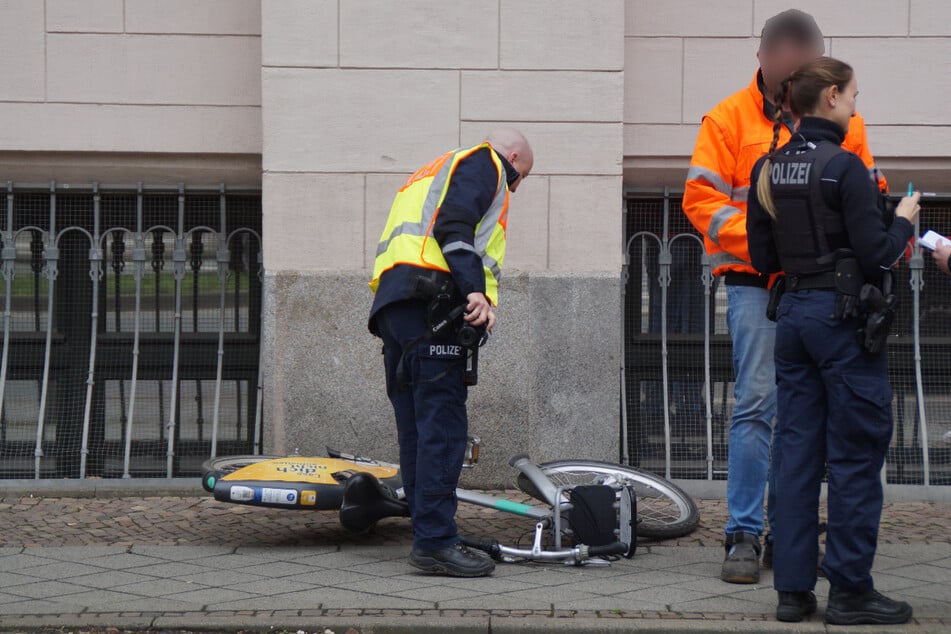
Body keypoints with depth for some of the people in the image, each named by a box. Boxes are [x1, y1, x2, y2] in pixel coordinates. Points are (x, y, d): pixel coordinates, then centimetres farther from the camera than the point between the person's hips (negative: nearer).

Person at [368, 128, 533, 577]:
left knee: (416, 427, 9)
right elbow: (453, 226, -11)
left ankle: (427, 538, 10)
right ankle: (435, 540, -17)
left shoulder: (432, 172, 36)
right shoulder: (484, 162, 8)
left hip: (390, 302, 10)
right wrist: (476, 290, -20)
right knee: (443, 423, -12)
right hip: (429, 299, -10)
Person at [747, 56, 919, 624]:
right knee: (857, 453, 1)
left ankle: (793, 589, 12)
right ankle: (850, 591, 6)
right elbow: (875, 256, -16)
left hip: (793, 313, 7)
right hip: (844, 316, -7)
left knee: (798, 451, 10)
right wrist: (903, 223, 2)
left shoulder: (768, 168, 6)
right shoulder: (844, 167, -15)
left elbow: (763, 258, 10)